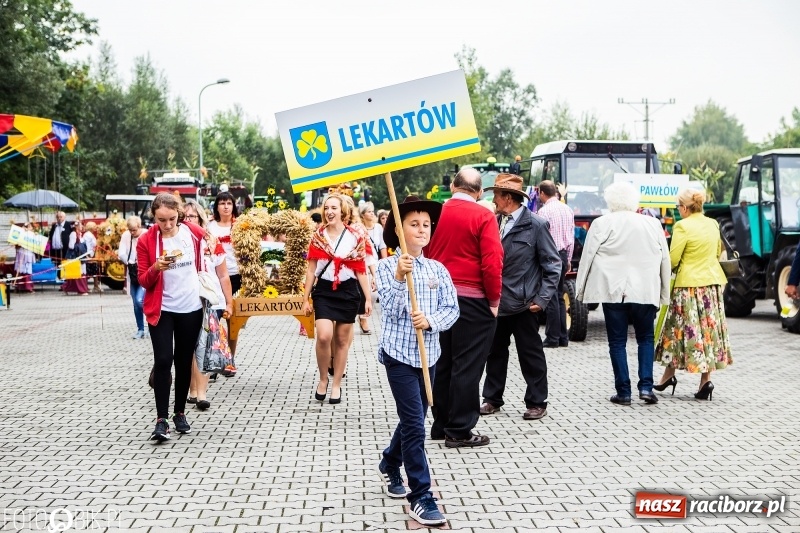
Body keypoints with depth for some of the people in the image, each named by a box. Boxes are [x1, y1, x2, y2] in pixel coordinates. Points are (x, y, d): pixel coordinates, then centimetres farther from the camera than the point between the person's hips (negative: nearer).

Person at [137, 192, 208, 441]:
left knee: (184, 362, 10)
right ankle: (161, 420, -6)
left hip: (191, 308, 2)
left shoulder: (195, 232, -3)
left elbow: (204, 262, 16)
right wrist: (156, 268, -23)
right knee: (163, 360, -11)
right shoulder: (146, 241, -8)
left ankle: (180, 413, 23)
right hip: (161, 309, -2)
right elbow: (143, 281, -6)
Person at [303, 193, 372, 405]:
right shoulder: (317, 236, 2)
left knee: (342, 340, 6)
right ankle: (323, 379, 6)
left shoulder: (356, 237, 0)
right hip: (324, 291, 0)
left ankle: (336, 385, 18)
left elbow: (361, 270, 3)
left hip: (348, 291, 0)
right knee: (324, 336, -16)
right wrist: (306, 299, 4)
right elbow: (311, 270, 5)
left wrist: (368, 299, -1)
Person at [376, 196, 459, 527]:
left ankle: (390, 465, 45)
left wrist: (430, 321, -19)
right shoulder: (387, 267, -8)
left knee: (413, 419, 18)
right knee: (414, 424, -9)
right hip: (399, 354, -5)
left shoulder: (438, 270, 3)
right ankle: (419, 497, -2)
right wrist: (399, 278, -32)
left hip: (428, 354, 5)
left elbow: (452, 309, -1)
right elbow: (392, 311, -18)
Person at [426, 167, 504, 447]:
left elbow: (426, 255, 7)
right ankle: (460, 431, 4)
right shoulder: (483, 216, -10)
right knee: (467, 366, 0)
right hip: (472, 299, -5)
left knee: (443, 363, 14)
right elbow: (492, 263, -15)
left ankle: (441, 424, 23)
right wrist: (494, 300, -5)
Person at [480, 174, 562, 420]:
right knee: (495, 351, 13)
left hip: (523, 303, -5)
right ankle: (492, 399, 25)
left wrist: (542, 298, -12)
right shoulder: (494, 222, 6)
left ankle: (537, 402, 15)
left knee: (530, 354, 5)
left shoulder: (536, 225, -8)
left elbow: (552, 264, -7)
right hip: (496, 301, 5)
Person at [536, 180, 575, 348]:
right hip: (564, 255, 7)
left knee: (551, 298, -3)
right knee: (559, 296, 13)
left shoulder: (544, 211, -12)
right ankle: (563, 337, 15)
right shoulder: (567, 210, 9)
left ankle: (553, 338, -1)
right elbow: (572, 237, 13)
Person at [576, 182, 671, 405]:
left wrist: (581, 289, 6)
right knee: (645, 338, 14)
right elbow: (665, 260, 10)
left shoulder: (602, 224, -3)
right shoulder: (653, 224, 6)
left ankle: (623, 392, 5)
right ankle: (646, 386, 3)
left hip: (613, 291, -2)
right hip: (645, 292, 2)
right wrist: (664, 293, 17)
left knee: (617, 341, 5)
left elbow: (587, 258, -3)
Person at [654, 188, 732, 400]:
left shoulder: (682, 226, -13)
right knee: (709, 329, 7)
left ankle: (669, 375, 16)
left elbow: (672, 260, -13)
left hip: (689, 284, -6)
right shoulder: (713, 224, 7)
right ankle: (706, 379, 6)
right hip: (713, 282, 6)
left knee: (680, 329, 6)